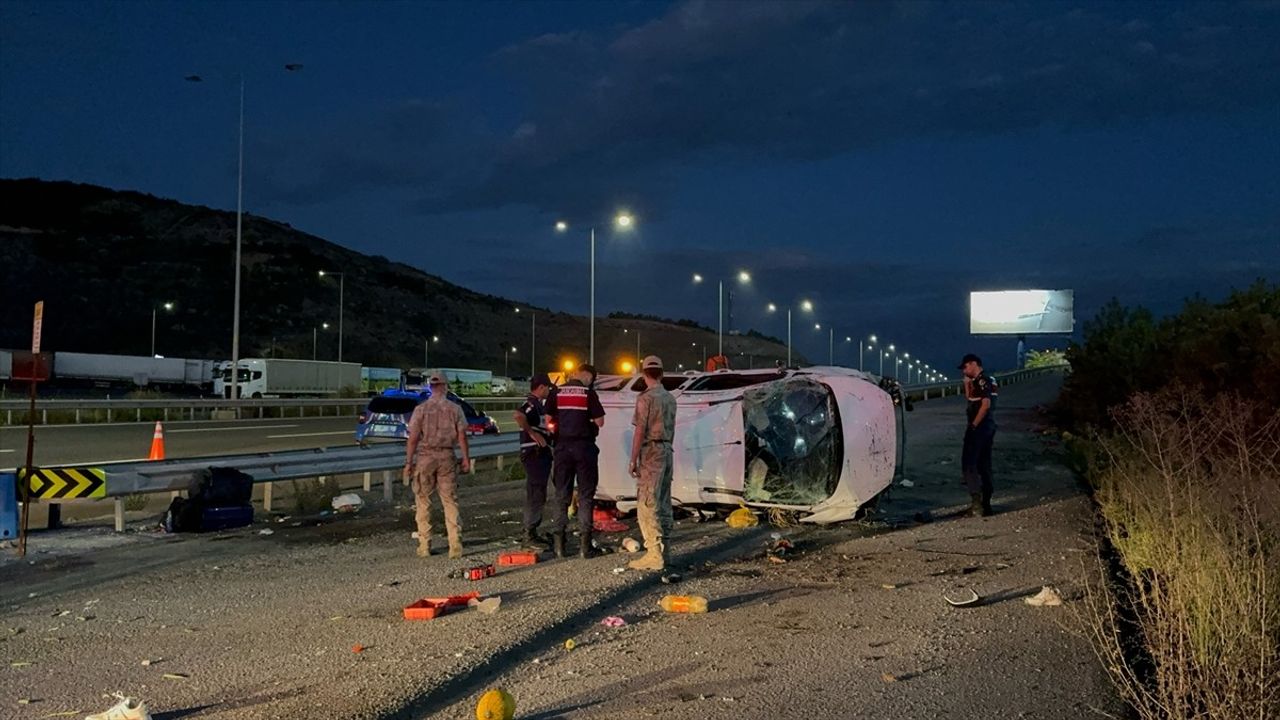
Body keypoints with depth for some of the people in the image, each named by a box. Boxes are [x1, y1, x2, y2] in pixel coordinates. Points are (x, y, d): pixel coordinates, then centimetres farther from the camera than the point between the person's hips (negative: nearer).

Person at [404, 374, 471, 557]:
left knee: (423, 502, 8)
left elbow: (413, 439, -5)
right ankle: (455, 546, 1)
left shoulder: (421, 409, -3)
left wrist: (408, 462, 0)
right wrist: (466, 459, 6)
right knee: (450, 502, 5)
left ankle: (424, 546, 9)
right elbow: (462, 437, -1)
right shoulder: (454, 409, 1)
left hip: (425, 457, -1)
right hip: (447, 457, 1)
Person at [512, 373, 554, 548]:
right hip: (534, 454, -11)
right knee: (536, 495, -8)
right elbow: (517, 415, -35)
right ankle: (530, 535, -4)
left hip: (541, 455, 11)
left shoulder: (538, 404, 18)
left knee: (538, 496, 15)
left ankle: (531, 532, 23)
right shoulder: (531, 403, -14)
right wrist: (532, 433, -27)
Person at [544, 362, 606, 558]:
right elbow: (600, 422, -7)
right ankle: (585, 545, 2)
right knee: (586, 495, 3)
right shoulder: (589, 393, -7)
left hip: (562, 446, 3)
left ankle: (558, 543, 11)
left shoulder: (557, 393, 3)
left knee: (561, 494, 10)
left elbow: (548, 419, 5)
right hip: (584, 446, -3)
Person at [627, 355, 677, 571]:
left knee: (647, 505, -7)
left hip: (651, 452, -8)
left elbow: (640, 431, -14)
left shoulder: (646, 398, -11)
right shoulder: (670, 398, 11)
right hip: (667, 451, 8)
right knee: (664, 503, 12)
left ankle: (655, 555, -11)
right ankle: (665, 551, 16)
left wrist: (633, 459, -11)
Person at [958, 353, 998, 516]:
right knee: (984, 464, 12)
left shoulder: (982, 381, -14)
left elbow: (986, 404, -23)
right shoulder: (978, 381, 15)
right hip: (988, 427, 10)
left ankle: (976, 497, -17)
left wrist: (973, 425, -20)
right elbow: (970, 399, 23)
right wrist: (967, 385, 10)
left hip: (978, 427, -10)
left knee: (968, 463, -9)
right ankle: (985, 503, 16)